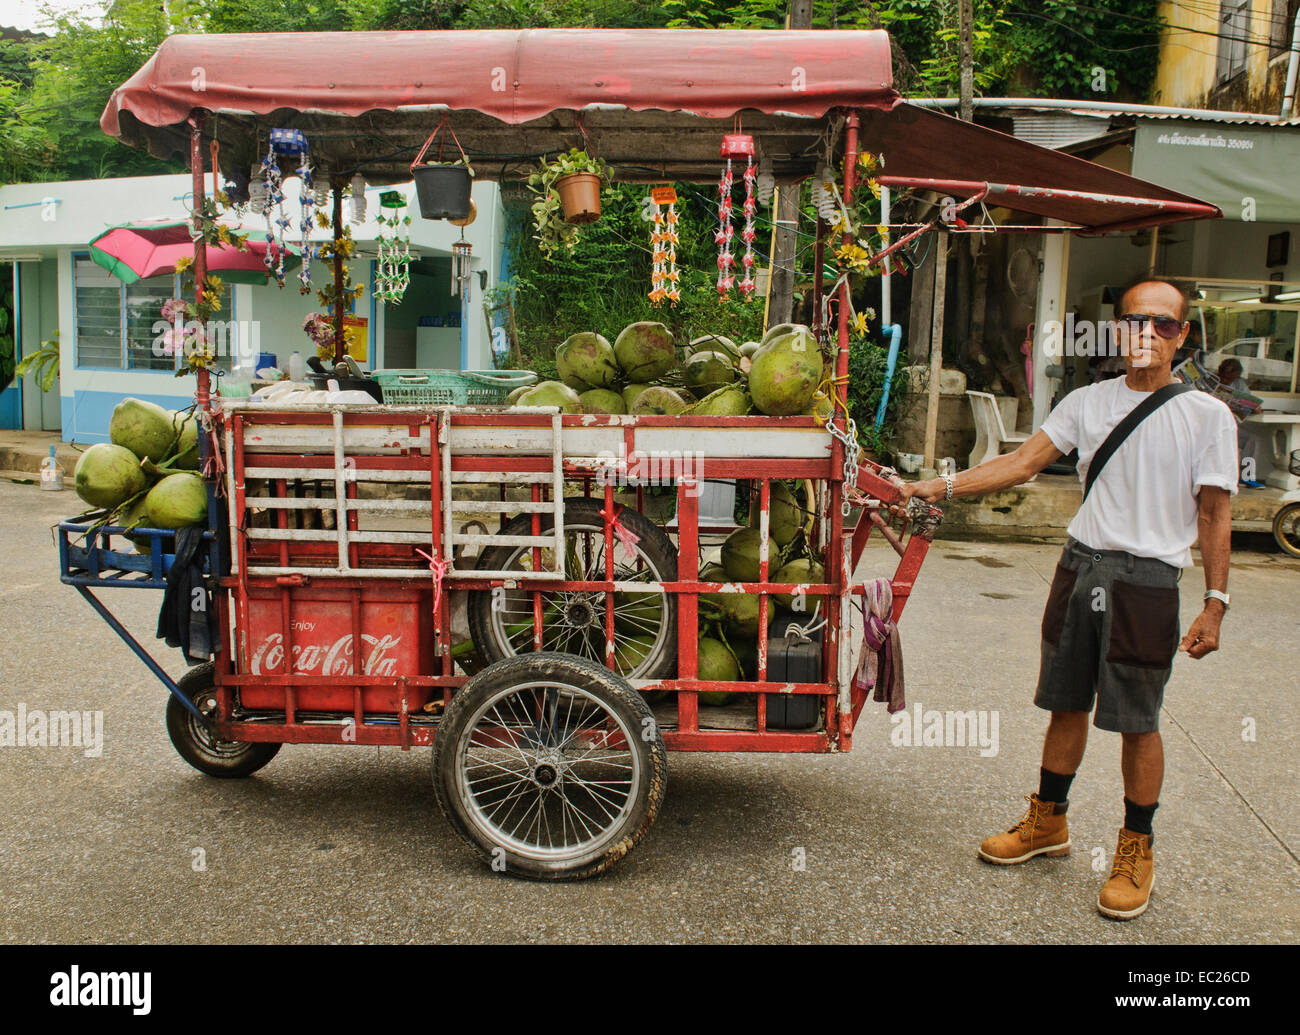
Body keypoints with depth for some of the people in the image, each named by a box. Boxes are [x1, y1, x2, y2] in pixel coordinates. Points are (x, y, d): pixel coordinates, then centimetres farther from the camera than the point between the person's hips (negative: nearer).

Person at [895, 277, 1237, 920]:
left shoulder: (1207, 416, -2)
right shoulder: (1087, 402, 7)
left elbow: (1214, 516, -2)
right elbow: (1024, 462, 2)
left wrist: (1215, 603, -6)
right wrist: (942, 487, -9)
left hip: (1148, 580, -3)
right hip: (1081, 565, 4)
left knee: (1137, 721, 3)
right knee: (1067, 703, 14)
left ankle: (1137, 849, 21)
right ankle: (1047, 822, 31)